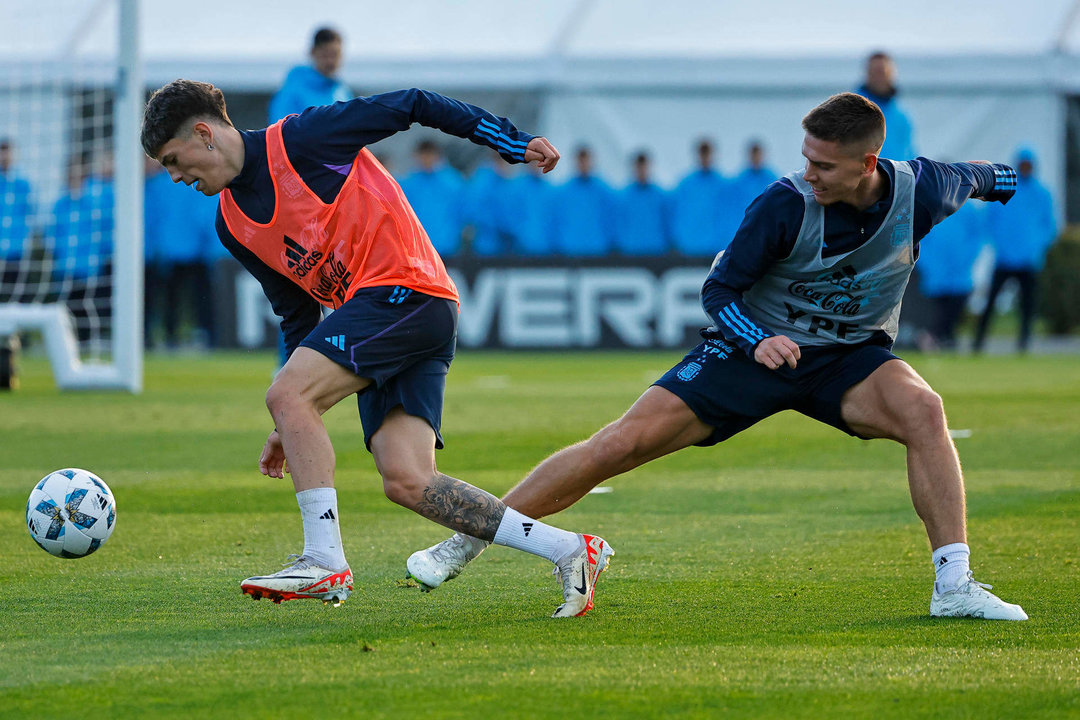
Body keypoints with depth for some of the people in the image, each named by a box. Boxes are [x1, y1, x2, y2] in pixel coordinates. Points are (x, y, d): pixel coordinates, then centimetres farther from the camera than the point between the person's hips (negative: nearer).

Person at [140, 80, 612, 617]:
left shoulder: (298, 139, -6)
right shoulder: (232, 225, 17)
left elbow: (409, 107, -3)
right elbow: (297, 316, 23)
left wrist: (512, 141, -4)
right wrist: (295, 429, 19)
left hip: (405, 288, -8)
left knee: (286, 394, -20)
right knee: (406, 482, -8)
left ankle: (325, 562, -19)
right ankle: (569, 552, -3)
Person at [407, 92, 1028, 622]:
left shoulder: (919, 191, -17)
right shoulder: (785, 204, -24)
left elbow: (974, 178, 9)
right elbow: (718, 290, -15)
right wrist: (759, 341, -32)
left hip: (851, 358, 2)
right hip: (756, 350, -2)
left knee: (921, 408, -31)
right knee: (626, 441, -13)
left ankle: (954, 586, -26)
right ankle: (465, 544, -3)